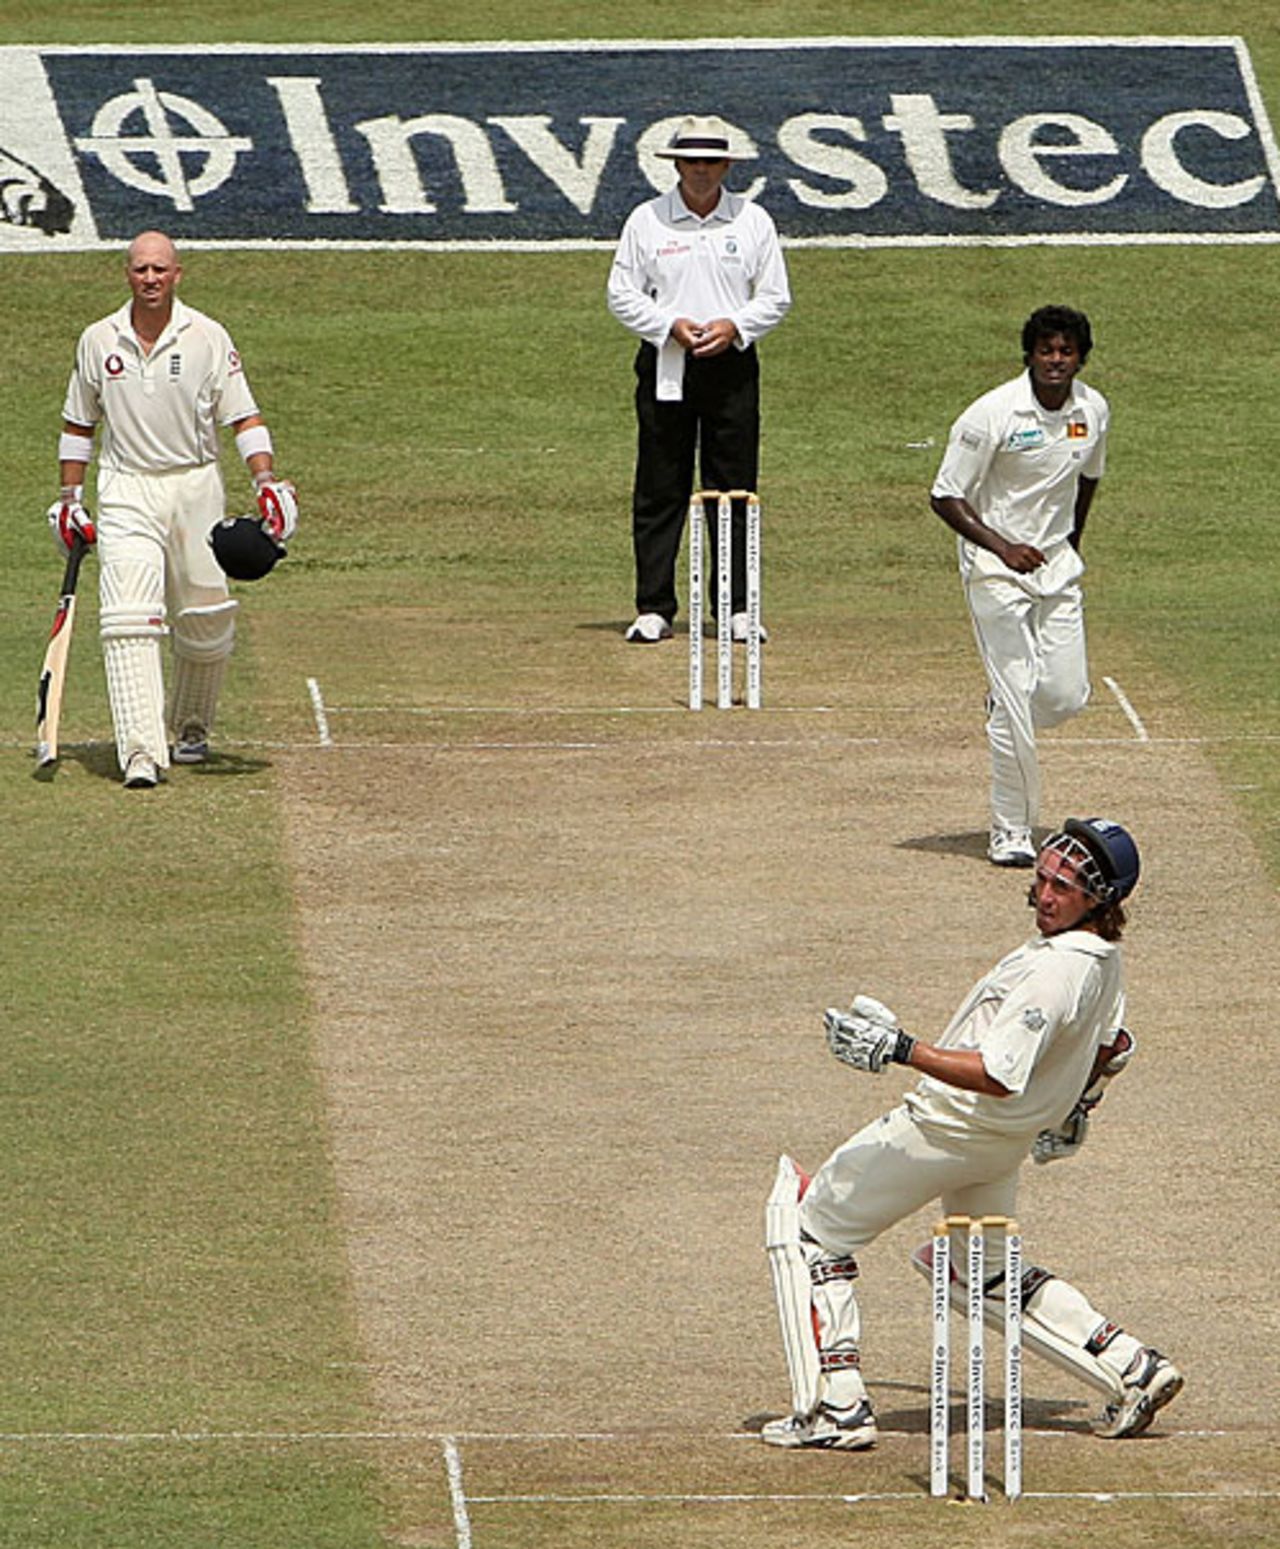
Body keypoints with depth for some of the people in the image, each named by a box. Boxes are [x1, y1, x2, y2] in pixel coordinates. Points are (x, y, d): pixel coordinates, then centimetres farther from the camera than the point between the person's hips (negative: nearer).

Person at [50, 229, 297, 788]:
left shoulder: (207, 338, -2)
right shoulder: (99, 340, 4)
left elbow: (243, 416, -3)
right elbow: (78, 424, 14)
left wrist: (266, 481, -16)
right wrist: (69, 497, 10)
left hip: (195, 486, 0)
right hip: (125, 492, 0)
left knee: (205, 619, 7)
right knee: (128, 618, -16)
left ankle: (192, 727, 33)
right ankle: (141, 753, -24)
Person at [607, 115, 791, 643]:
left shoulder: (752, 221, 6)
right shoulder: (646, 220, 3)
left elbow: (775, 297, 8)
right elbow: (622, 294, 3)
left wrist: (734, 326, -10)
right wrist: (671, 325, -12)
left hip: (731, 364, 1)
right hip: (665, 365, -1)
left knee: (734, 490, 1)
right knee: (659, 492, -1)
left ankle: (737, 609, 6)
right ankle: (653, 609, 2)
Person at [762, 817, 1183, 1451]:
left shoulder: (1054, 973, -30)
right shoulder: (1105, 960, 0)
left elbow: (999, 1075, -37)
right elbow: (1112, 1046, 18)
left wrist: (899, 1048, -38)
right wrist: (1076, 1109, 34)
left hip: (946, 1127, -9)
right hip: (1006, 1145, 9)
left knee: (809, 1223, 2)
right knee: (993, 1275, 27)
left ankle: (836, 1406, -4)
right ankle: (1131, 1368, 16)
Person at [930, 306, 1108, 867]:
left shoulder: (1093, 411, 0)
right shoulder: (992, 415, -17)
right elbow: (945, 498, -14)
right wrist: (1003, 547, -25)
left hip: (1057, 566, 5)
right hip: (996, 568, -5)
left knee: (1066, 695, 0)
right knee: (1015, 699, -9)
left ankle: (1003, 708, 35)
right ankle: (1010, 832, 0)